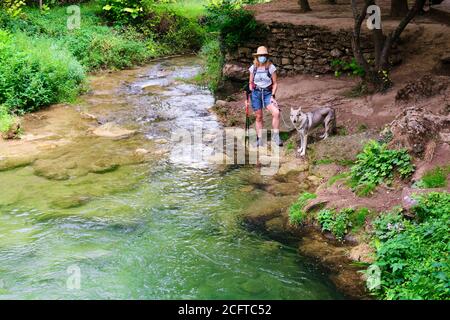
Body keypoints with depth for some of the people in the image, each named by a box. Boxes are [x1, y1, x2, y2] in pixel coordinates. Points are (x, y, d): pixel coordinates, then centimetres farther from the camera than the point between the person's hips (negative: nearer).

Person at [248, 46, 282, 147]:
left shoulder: (271, 67, -3)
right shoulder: (253, 68, 3)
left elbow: (275, 83, 0)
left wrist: (272, 96, -8)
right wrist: (250, 93, 6)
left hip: (267, 93, -1)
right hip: (256, 93, 2)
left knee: (276, 113, -22)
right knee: (258, 117, 6)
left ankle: (275, 136, -11)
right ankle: (259, 140, 17)